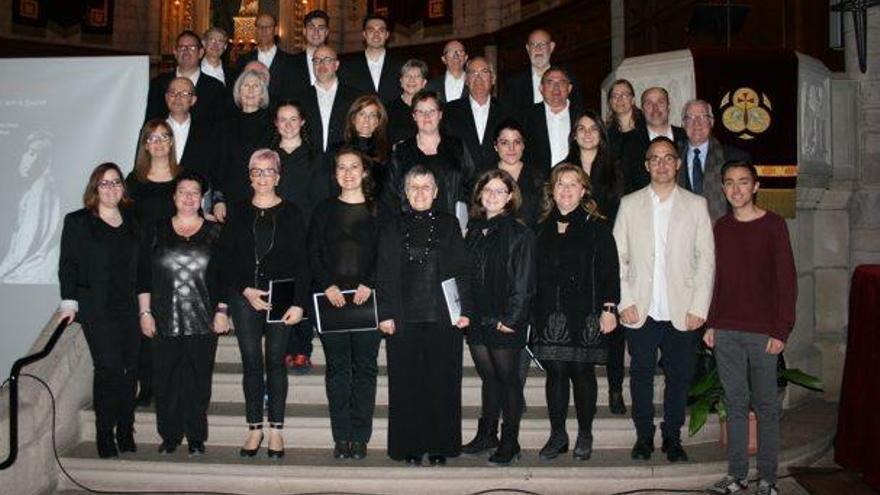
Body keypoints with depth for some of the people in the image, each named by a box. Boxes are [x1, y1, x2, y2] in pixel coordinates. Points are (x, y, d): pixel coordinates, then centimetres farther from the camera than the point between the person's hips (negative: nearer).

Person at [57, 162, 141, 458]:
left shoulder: (132, 222, 15)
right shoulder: (78, 222, 5)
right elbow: (68, 264, 1)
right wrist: (69, 302, -7)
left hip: (130, 308, 4)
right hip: (97, 309, -4)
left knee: (130, 368, 2)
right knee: (108, 367, -12)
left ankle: (126, 431, 13)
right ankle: (105, 434, -2)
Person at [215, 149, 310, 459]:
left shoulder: (291, 213, 4)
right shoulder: (237, 213, 8)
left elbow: (301, 262, 0)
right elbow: (225, 259, 5)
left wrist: (299, 303, -8)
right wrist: (245, 290, -8)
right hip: (243, 297, 1)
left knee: (276, 362, 2)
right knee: (251, 363, 3)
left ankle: (275, 430, 10)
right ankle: (255, 428, 11)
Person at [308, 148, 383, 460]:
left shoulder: (378, 210, 7)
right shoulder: (324, 210, 12)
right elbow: (313, 253, 6)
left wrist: (370, 284, -12)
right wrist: (328, 285, -8)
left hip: (367, 298, -1)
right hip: (331, 298, 1)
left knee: (365, 366, 0)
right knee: (337, 367, 3)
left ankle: (360, 437, 6)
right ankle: (341, 437, 8)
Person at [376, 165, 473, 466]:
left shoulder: (449, 225, 9)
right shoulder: (393, 228, 10)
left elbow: (462, 269, 6)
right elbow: (384, 274, 6)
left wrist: (464, 309, -3)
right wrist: (386, 314, -3)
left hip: (443, 317, 0)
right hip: (404, 319, 0)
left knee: (442, 383, 2)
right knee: (407, 384, 2)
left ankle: (440, 447, 12)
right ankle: (411, 448, 11)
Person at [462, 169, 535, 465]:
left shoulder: (519, 233, -7)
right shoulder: (474, 229, 11)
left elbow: (524, 283, -11)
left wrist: (510, 318, -16)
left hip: (505, 322, -5)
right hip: (477, 319, 5)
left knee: (508, 379, 4)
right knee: (488, 378, 15)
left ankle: (510, 442, 14)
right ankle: (487, 435, 26)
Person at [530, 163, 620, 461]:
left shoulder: (596, 227, 1)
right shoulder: (543, 227, 11)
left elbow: (610, 270, -3)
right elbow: (534, 272, 12)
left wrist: (609, 308, -9)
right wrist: (532, 310, 7)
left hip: (585, 314, -3)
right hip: (549, 313, 3)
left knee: (582, 372, 2)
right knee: (555, 372, 4)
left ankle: (585, 435, 17)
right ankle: (557, 435, 15)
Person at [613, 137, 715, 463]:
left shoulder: (696, 205, 7)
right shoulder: (630, 204, 8)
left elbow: (706, 259, 3)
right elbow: (617, 257, 5)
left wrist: (699, 307, -4)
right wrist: (624, 301, -5)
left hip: (682, 313, 0)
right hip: (641, 312, 0)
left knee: (679, 377, 6)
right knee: (641, 375, 6)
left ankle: (672, 437, 21)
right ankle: (644, 436, 21)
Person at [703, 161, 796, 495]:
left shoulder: (773, 225, -2)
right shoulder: (721, 227, 11)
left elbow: (787, 280, -4)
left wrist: (781, 330, -10)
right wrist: (711, 324, 9)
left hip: (763, 332, -4)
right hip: (726, 332, 4)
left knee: (766, 405, 3)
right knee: (735, 403, 8)